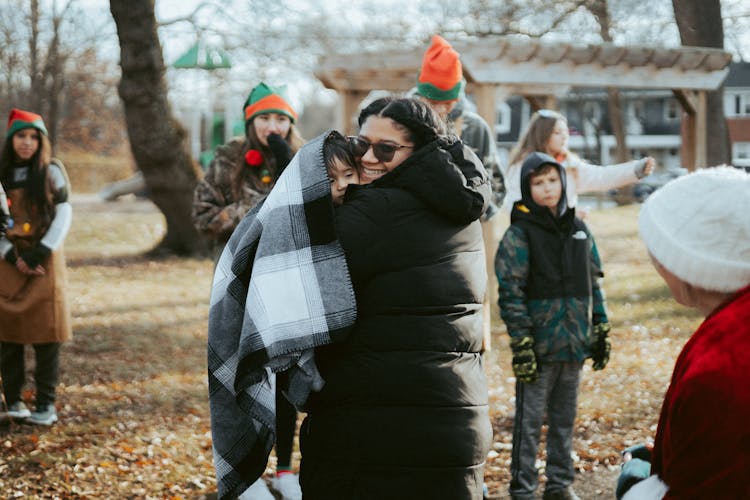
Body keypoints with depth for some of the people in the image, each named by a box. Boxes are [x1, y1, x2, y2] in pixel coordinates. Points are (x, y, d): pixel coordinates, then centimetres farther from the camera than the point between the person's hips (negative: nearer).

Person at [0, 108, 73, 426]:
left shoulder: (52, 172, 1)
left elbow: (64, 216, -3)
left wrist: (39, 255, -11)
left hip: (45, 260, -2)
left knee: (46, 332, -3)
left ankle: (46, 404, 1)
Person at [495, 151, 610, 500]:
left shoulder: (578, 229, 10)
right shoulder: (519, 234, -7)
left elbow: (594, 284, 15)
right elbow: (511, 292, -11)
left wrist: (601, 330, 11)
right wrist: (521, 343, -16)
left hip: (574, 342, 5)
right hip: (539, 346, -5)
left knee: (565, 418, 13)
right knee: (529, 420, 1)